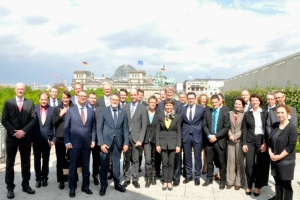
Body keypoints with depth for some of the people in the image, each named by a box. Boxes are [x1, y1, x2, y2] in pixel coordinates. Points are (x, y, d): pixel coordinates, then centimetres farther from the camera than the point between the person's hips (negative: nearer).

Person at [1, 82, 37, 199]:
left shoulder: (30, 103, 5)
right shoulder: (8, 103, 3)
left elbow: (33, 119, -2)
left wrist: (24, 131, -13)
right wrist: (14, 132, -13)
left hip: (26, 137, 1)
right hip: (12, 137, -1)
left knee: (26, 162, 9)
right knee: (10, 163, 5)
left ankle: (25, 185, 21)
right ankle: (10, 187, 16)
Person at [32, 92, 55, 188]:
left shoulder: (52, 110, -3)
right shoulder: (34, 109, -1)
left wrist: (53, 139, -5)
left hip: (47, 140, 0)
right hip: (36, 140, 0)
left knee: (46, 160, 11)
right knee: (37, 160, 9)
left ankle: (45, 178, 25)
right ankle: (38, 178, 23)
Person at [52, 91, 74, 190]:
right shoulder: (57, 108, 6)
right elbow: (54, 123, 0)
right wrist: (61, 115, -10)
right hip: (60, 137, 1)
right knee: (60, 160, 7)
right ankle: (61, 181, 20)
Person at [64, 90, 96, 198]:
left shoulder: (91, 111, 7)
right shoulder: (70, 110, 0)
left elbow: (93, 128, 10)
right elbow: (66, 128, -1)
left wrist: (93, 140, 1)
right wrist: (67, 142, -8)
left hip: (87, 143, 2)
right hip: (74, 143, -2)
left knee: (86, 166, 11)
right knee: (73, 167, 6)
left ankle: (85, 186, 25)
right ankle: (72, 188, 20)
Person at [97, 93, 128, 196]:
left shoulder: (123, 112, 4)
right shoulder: (104, 111, -3)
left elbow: (125, 129, 5)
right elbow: (99, 128, -5)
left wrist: (126, 143, -2)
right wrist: (101, 143, -12)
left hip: (118, 142, 2)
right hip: (106, 141, -2)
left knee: (116, 164, 13)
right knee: (104, 164, 5)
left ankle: (117, 183, 26)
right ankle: (103, 185, 19)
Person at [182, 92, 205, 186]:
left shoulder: (201, 109, 0)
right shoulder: (182, 109, 5)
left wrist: (199, 130, 0)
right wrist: (182, 131, -3)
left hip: (197, 135, -2)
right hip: (186, 136, 2)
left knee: (197, 157, 6)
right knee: (187, 157, 11)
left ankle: (197, 176, 19)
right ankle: (188, 175, 25)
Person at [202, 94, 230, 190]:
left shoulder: (225, 113, -5)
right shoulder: (207, 112, 7)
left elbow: (227, 127, -10)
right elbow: (204, 125, 5)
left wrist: (216, 136, -16)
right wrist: (209, 135, -11)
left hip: (220, 141, -3)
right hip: (209, 140, 3)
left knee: (222, 162, 6)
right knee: (209, 161, 12)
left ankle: (222, 181, 21)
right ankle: (209, 179, 26)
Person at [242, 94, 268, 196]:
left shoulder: (265, 114, 2)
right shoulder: (247, 114, 5)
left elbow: (267, 129, -1)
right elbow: (244, 129, 3)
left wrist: (265, 143, -10)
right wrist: (244, 143, -4)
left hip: (261, 141, 0)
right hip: (250, 141, 1)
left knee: (260, 164, 5)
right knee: (249, 164, 0)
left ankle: (257, 186, 18)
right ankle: (249, 186, 15)